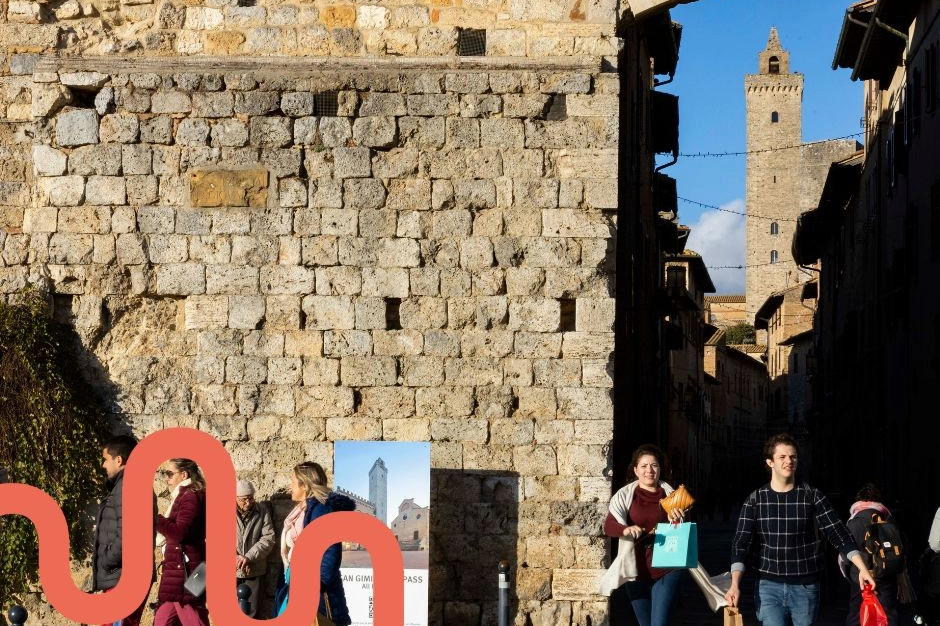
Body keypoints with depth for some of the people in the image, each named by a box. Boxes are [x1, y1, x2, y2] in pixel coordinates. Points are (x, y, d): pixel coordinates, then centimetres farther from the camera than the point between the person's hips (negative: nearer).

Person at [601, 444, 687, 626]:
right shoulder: (625, 495, -1)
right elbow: (608, 526, -13)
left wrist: (678, 522, -14)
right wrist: (626, 530, -35)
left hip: (666, 570, -1)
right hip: (637, 570, 1)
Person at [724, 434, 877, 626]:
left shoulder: (812, 496, 0)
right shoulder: (755, 500, 2)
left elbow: (838, 534, -2)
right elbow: (741, 543, -3)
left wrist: (862, 568, -14)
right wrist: (735, 584, -16)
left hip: (805, 587, 0)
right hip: (769, 587, 0)